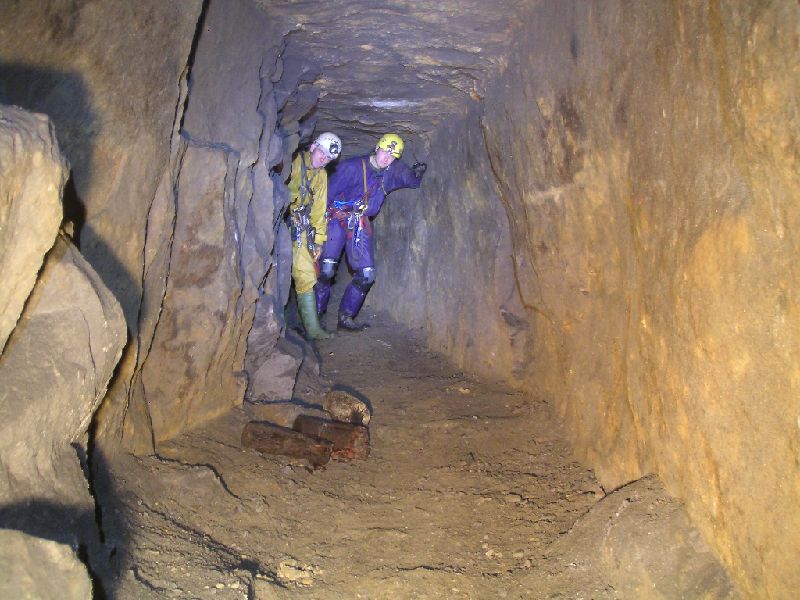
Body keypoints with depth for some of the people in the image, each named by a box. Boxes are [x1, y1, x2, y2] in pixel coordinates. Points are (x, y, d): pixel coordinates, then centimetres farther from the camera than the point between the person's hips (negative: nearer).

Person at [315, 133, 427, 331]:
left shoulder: (394, 172, 1)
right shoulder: (352, 167, -14)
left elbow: (413, 181, 22)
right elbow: (329, 192, -11)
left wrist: (417, 172, 3)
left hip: (361, 225, 5)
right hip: (337, 220, -5)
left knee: (366, 275, -1)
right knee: (326, 270, -17)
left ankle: (345, 318, 11)